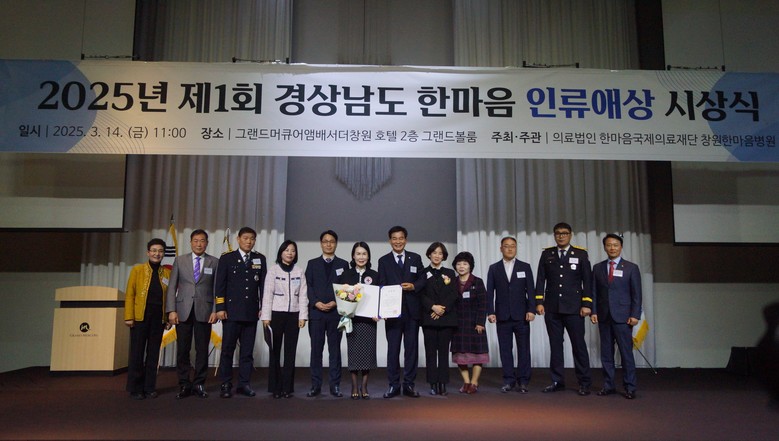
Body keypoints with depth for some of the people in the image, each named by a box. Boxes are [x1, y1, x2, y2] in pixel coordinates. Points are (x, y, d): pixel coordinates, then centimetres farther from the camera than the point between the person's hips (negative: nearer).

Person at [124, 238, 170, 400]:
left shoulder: (167, 273, 8)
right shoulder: (137, 270, 3)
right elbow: (130, 294, -1)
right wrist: (128, 316, -8)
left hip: (159, 318, 2)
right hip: (140, 316, -2)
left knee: (153, 353, 7)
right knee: (137, 353, 3)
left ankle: (150, 387, 16)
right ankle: (135, 388, 12)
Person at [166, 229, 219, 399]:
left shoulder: (214, 262, 6)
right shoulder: (180, 260, 9)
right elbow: (172, 287, 5)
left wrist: (215, 310, -6)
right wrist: (171, 310, -3)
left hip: (204, 312, -1)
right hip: (183, 311, 1)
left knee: (202, 350, 3)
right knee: (183, 350, 3)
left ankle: (199, 384, 14)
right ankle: (184, 385, 13)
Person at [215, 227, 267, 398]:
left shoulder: (260, 259, 9)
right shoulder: (227, 258, 3)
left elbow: (263, 284, 8)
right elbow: (219, 285, 0)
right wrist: (220, 308, -7)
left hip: (251, 313, 2)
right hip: (231, 311, -2)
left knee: (248, 351, 6)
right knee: (227, 349, 2)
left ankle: (244, 384, 14)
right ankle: (226, 385, 10)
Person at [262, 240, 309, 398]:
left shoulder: (299, 272, 6)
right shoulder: (273, 270, 0)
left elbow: (303, 295, 4)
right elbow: (268, 294, -3)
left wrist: (303, 316, -3)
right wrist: (266, 316, -8)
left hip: (293, 315, 2)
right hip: (276, 314, -2)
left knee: (290, 352, 4)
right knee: (275, 352, 2)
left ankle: (287, 387, 11)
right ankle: (275, 387, 10)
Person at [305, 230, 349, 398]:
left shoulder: (343, 264, 10)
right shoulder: (312, 264, 11)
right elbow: (308, 286, 4)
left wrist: (335, 303, -10)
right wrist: (316, 302, -10)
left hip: (336, 312, 0)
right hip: (316, 312, 0)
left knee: (335, 350, 3)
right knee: (316, 350, 3)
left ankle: (335, 386, 8)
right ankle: (315, 385, 9)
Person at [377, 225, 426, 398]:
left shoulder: (415, 258, 9)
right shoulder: (383, 261, 6)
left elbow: (422, 280, 8)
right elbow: (382, 286, 1)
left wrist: (413, 286, -13)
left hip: (412, 310, 1)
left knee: (411, 348, 5)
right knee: (393, 348, 4)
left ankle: (409, 385, 14)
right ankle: (393, 385, 12)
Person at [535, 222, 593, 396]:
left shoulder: (581, 254, 3)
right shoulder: (547, 254, 8)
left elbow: (587, 281, 1)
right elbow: (541, 279, 6)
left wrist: (587, 304, -6)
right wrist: (539, 302, -1)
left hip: (574, 309, -2)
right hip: (552, 308, 2)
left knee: (579, 345, 1)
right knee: (555, 346, 7)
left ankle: (584, 383, 11)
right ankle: (557, 381, 16)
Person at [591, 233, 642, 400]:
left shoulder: (631, 268, 3)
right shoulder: (597, 268, 11)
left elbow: (636, 294, 0)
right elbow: (594, 292, 10)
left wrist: (635, 315, -8)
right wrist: (593, 311, -1)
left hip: (623, 317, -3)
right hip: (604, 317, 3)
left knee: (626, 353, -2)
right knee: (606, 353, 6)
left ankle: (630, 387, 8)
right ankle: (608, 385, 14)